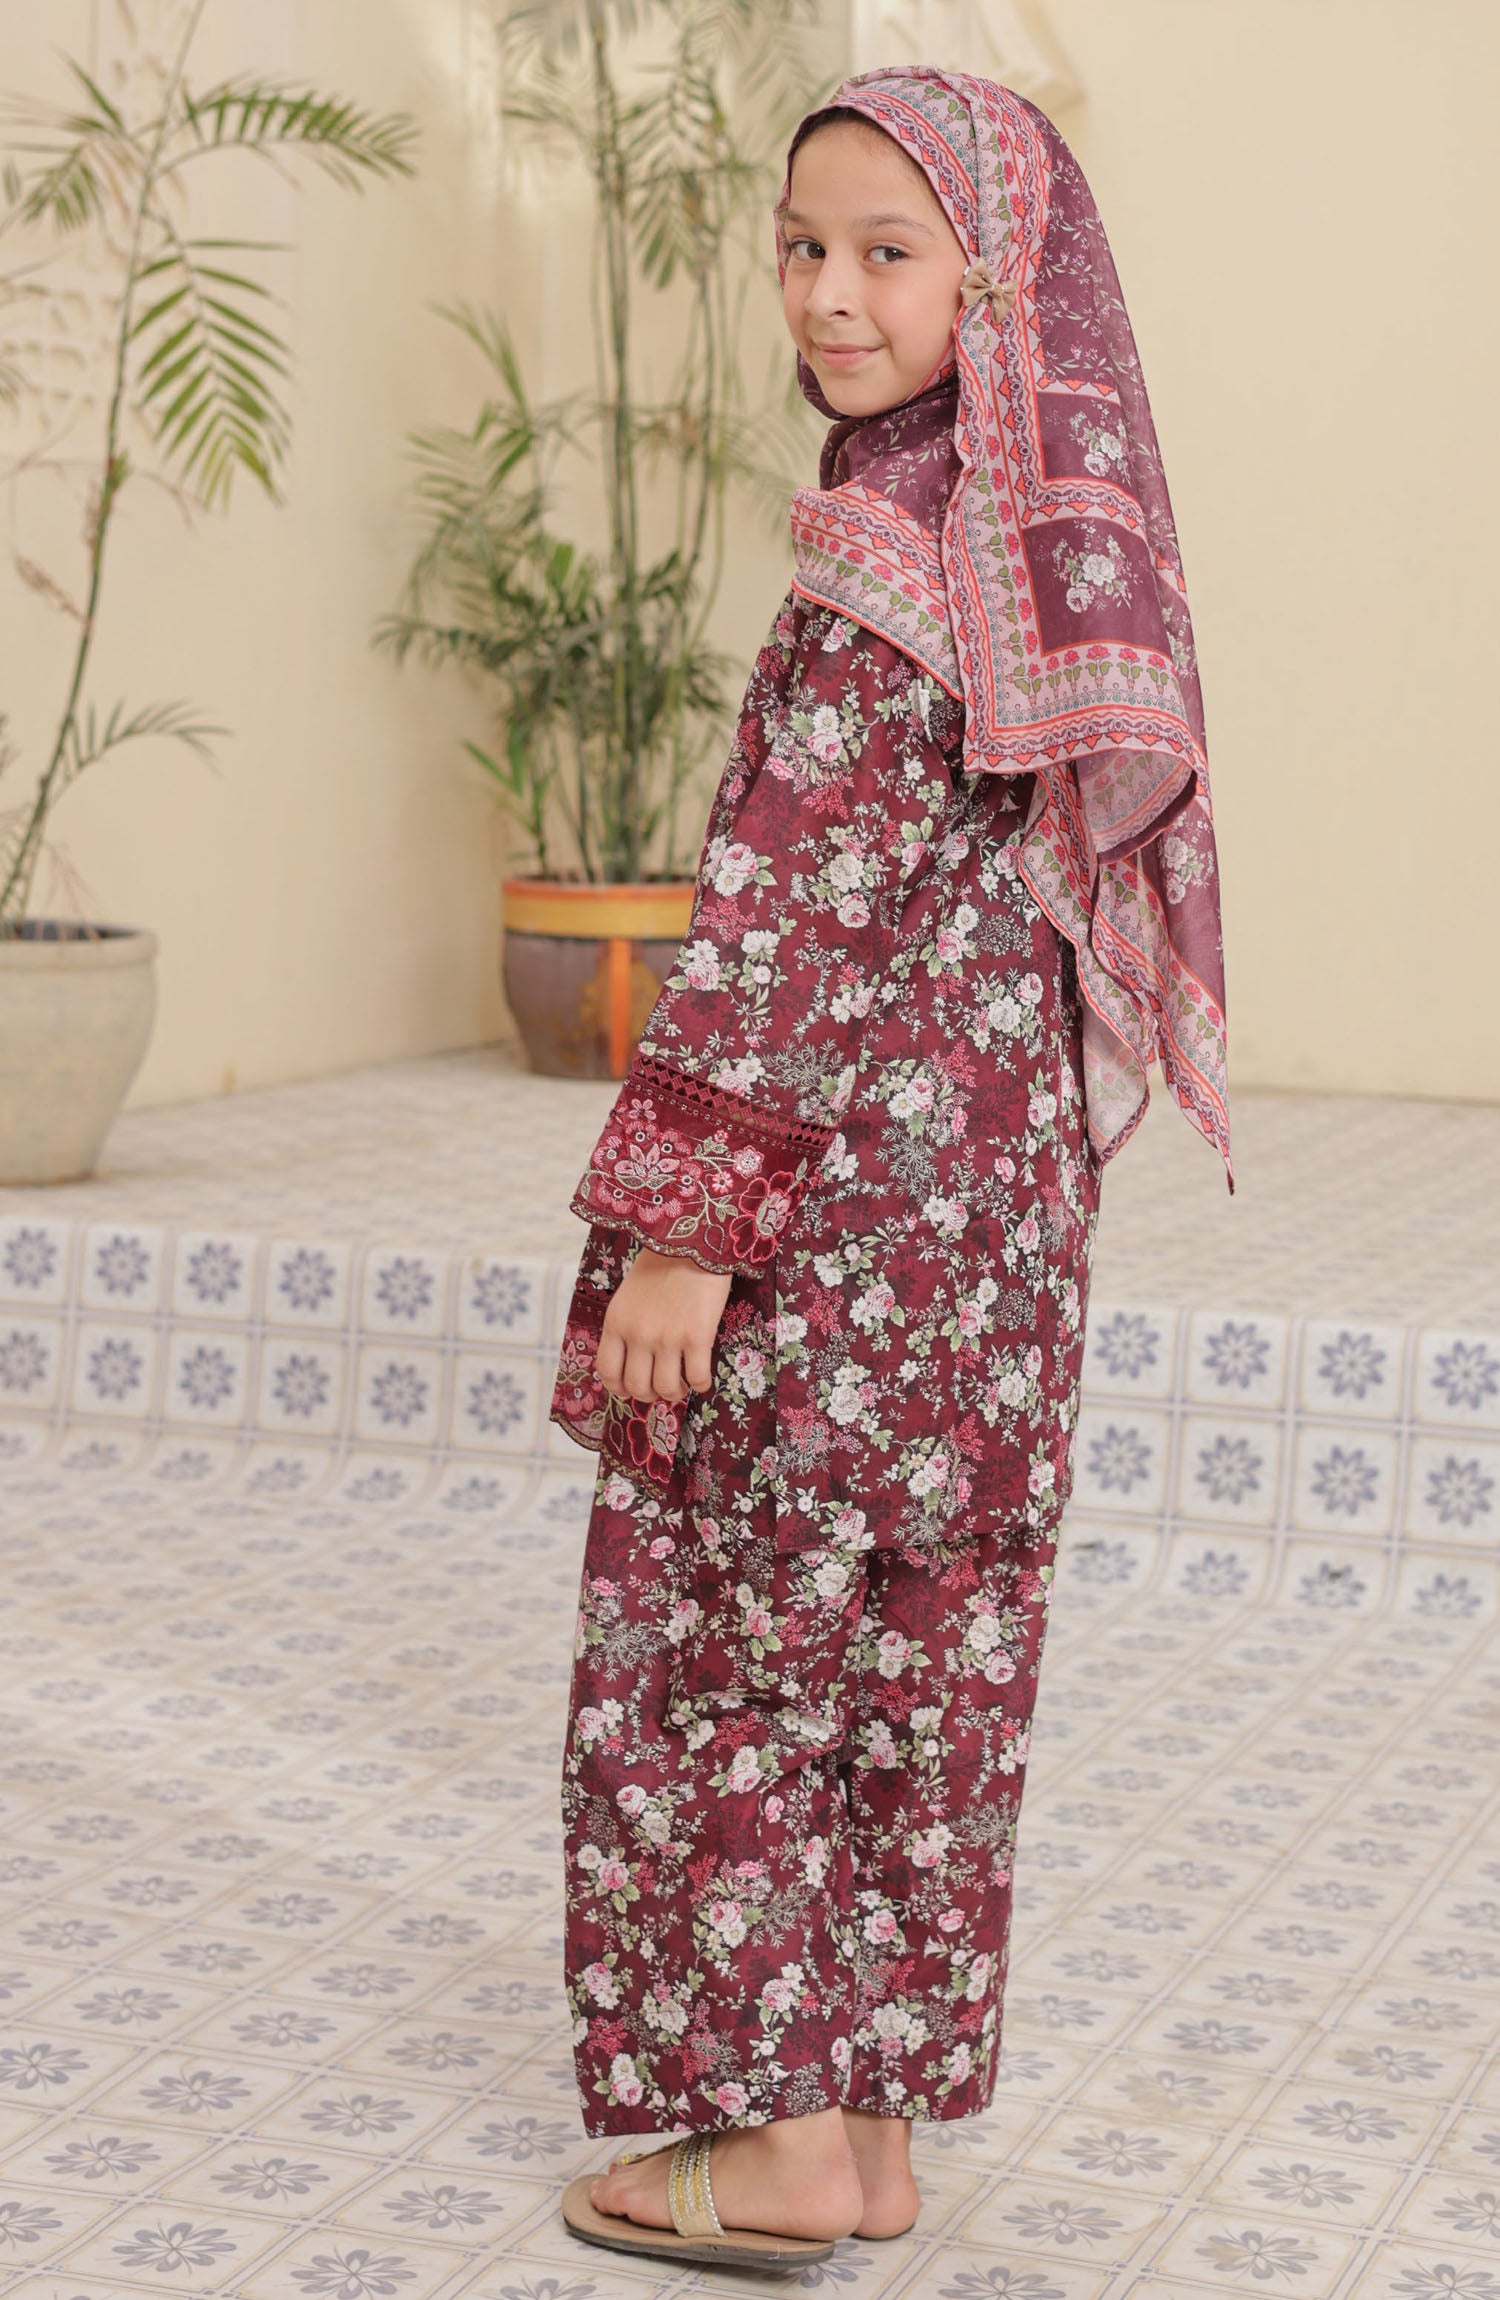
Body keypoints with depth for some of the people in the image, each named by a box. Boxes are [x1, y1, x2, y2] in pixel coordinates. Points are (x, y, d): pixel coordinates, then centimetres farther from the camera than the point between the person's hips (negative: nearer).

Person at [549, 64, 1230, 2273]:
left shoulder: (895, 556, -18)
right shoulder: (1068, 532, 9)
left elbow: (790, 921, -21)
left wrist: (684, 1220, -18)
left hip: (844, 1185, -8)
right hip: (999, 1183, 8)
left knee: (730, 1642, 5)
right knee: (925, 1650, 13)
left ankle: (776, 2141, 14)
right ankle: (878, 2123, 24)